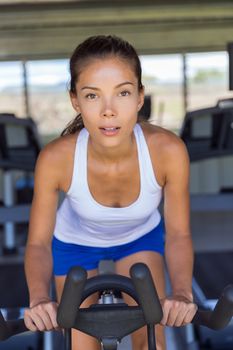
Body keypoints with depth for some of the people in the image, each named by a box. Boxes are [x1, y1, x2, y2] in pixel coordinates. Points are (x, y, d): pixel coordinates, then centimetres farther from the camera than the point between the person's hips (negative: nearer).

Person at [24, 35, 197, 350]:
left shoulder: (168, 150, -35)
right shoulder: (56, 158, -35)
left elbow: (178, 234, -22)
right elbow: (38, 243, -24)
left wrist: (182, 294, -40)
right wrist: (39, 298, -43)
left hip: (141, 236, 1)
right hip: (75, 241, 0)